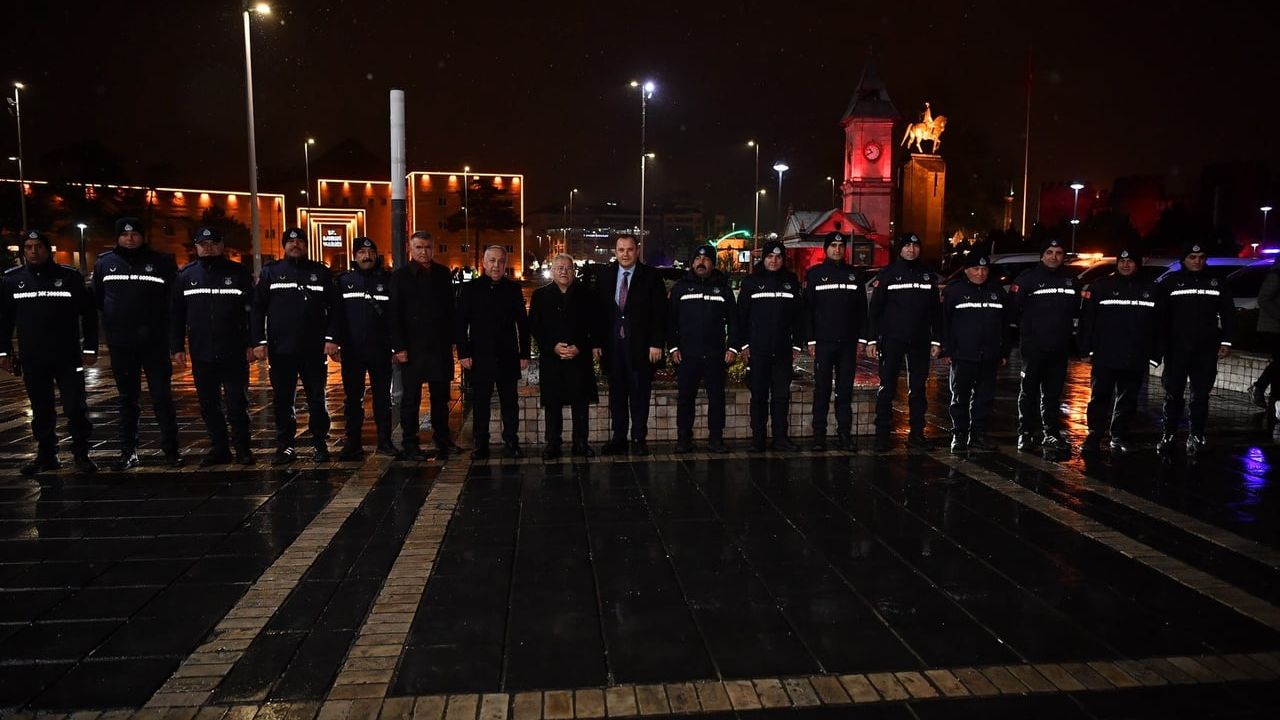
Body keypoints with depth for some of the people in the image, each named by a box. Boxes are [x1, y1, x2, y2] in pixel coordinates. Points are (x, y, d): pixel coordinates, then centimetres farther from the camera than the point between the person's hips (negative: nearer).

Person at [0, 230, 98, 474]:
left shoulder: (70, 277, -3)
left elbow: (89, 314, 0)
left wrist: (90, 348, -3)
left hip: (68, 358, -3)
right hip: (32, 360, 3)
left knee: (76, 408, -2)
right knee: (41, 411, 11)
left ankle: (81, 454, 9)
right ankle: (46, 455, 21)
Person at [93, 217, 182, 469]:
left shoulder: (162, 262, -1)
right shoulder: (105, 263, 6)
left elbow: (174, 300, 1)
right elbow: (97, 300, 12)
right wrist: (114, 321, 6)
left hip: (155, 343, -3)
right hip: (120, 344, 3)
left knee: (162, 397, 0)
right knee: (127, 399, 11)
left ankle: (171, 449, 8)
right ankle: (128, 451, 19)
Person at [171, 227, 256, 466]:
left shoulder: (239, 273, 1)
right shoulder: (185, 275, 9)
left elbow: (252, 310, -1)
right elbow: (176, 315, 10)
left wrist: (251, 344, -6)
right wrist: (177, 347, 4)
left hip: (234, 354, -3)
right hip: (201, 355, 3)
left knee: (237, 404, 1)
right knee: (208, 406, 9)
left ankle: (242, 447, 13)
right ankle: (219, 448, 19)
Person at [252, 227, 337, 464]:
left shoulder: (320, 272, 7)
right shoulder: (271, 272, 9)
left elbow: (333, 307, 4)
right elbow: (258, 308, 5)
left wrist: (331, 338, -5)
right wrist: (260, 341, -3)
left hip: (314, 349, -1)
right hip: (280, 348, 1)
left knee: (317, 399, 5)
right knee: (282, 400, 6)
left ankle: (320, 444, 14)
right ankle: (285, 445, 15)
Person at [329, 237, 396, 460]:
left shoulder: (387, 280, 4)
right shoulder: (344, 281, 7)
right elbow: (336, 314, 5)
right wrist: (334, 342, -4)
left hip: (380, 349, -1)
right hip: (352, 350, 1)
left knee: (382, 396, 6)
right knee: (352, 397, 5)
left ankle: (384, 441, 14)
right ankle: (353, 443, 12)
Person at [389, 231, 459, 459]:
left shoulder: (442, 273, 8)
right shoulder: (400, 276, -2)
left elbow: (451, 308, 11)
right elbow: (394, 314, -6)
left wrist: (452, 339, 5)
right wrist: (399, 347, -12)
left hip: (440, 346, 4)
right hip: (413, 347, -3)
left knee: (441, 396, 12)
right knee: (411, 398, 4)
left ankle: (442, 437, 23)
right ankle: (409, 444, 11)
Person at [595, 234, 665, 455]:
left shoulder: (650, 277, -1)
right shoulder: (605, 275, 8)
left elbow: (660, 313, -3)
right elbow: (598, 310, 9)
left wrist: (656, 344, -9)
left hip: (640, 345, -3)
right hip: (612, 344, 3)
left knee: (640, 393, 3)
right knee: (616, 393, 7)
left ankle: (639, 439, 11)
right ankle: (619, 439, 15)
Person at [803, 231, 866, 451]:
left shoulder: (854, 274, 11)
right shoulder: (815, 274, 4)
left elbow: (862, 308, 11)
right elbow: (808, 308, 2)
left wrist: (861, 338, 3)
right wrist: (811, 340, -5)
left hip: (848, 342, 2)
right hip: (823, 342, -2)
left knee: (845, 390, 5)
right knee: (822, 390, 0)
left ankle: (844, 435, 10)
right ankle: (819, 436, 4)